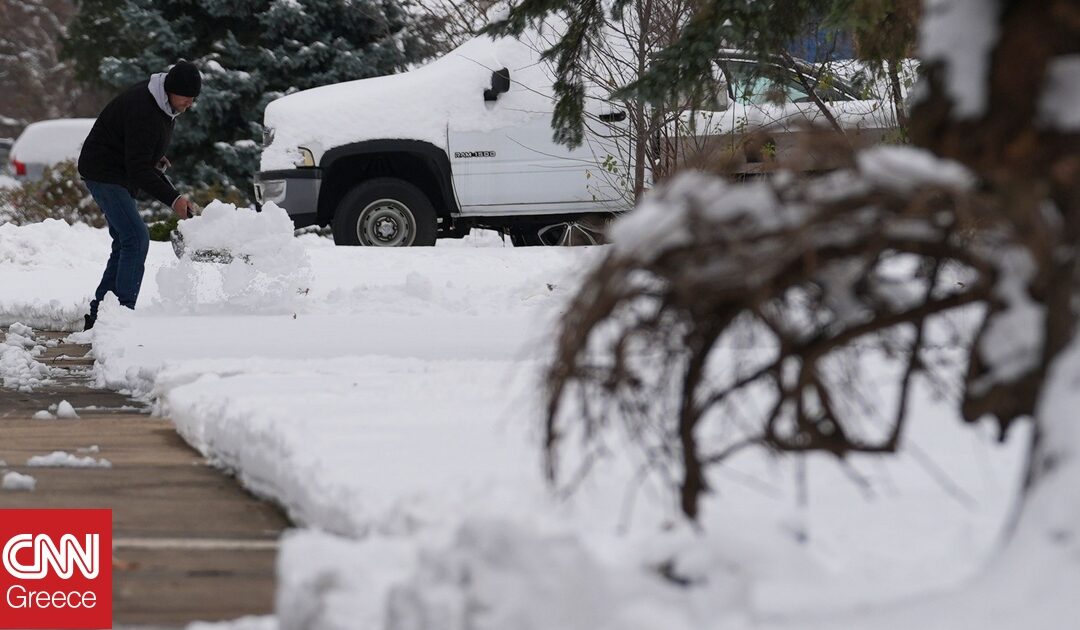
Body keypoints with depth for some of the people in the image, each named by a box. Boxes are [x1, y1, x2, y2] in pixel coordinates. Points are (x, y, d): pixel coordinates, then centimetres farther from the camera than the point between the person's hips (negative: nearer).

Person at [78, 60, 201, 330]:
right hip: (104, 173, -10)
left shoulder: (163, 102, 2)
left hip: (121, 174, 10)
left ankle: (97, 315, 13)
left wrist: (156, 160, 8)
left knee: (126, 242, 9)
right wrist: (172, 198, -33)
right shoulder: (143, 111, -30)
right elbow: (138, 169, -30)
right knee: (136, 238, -18)